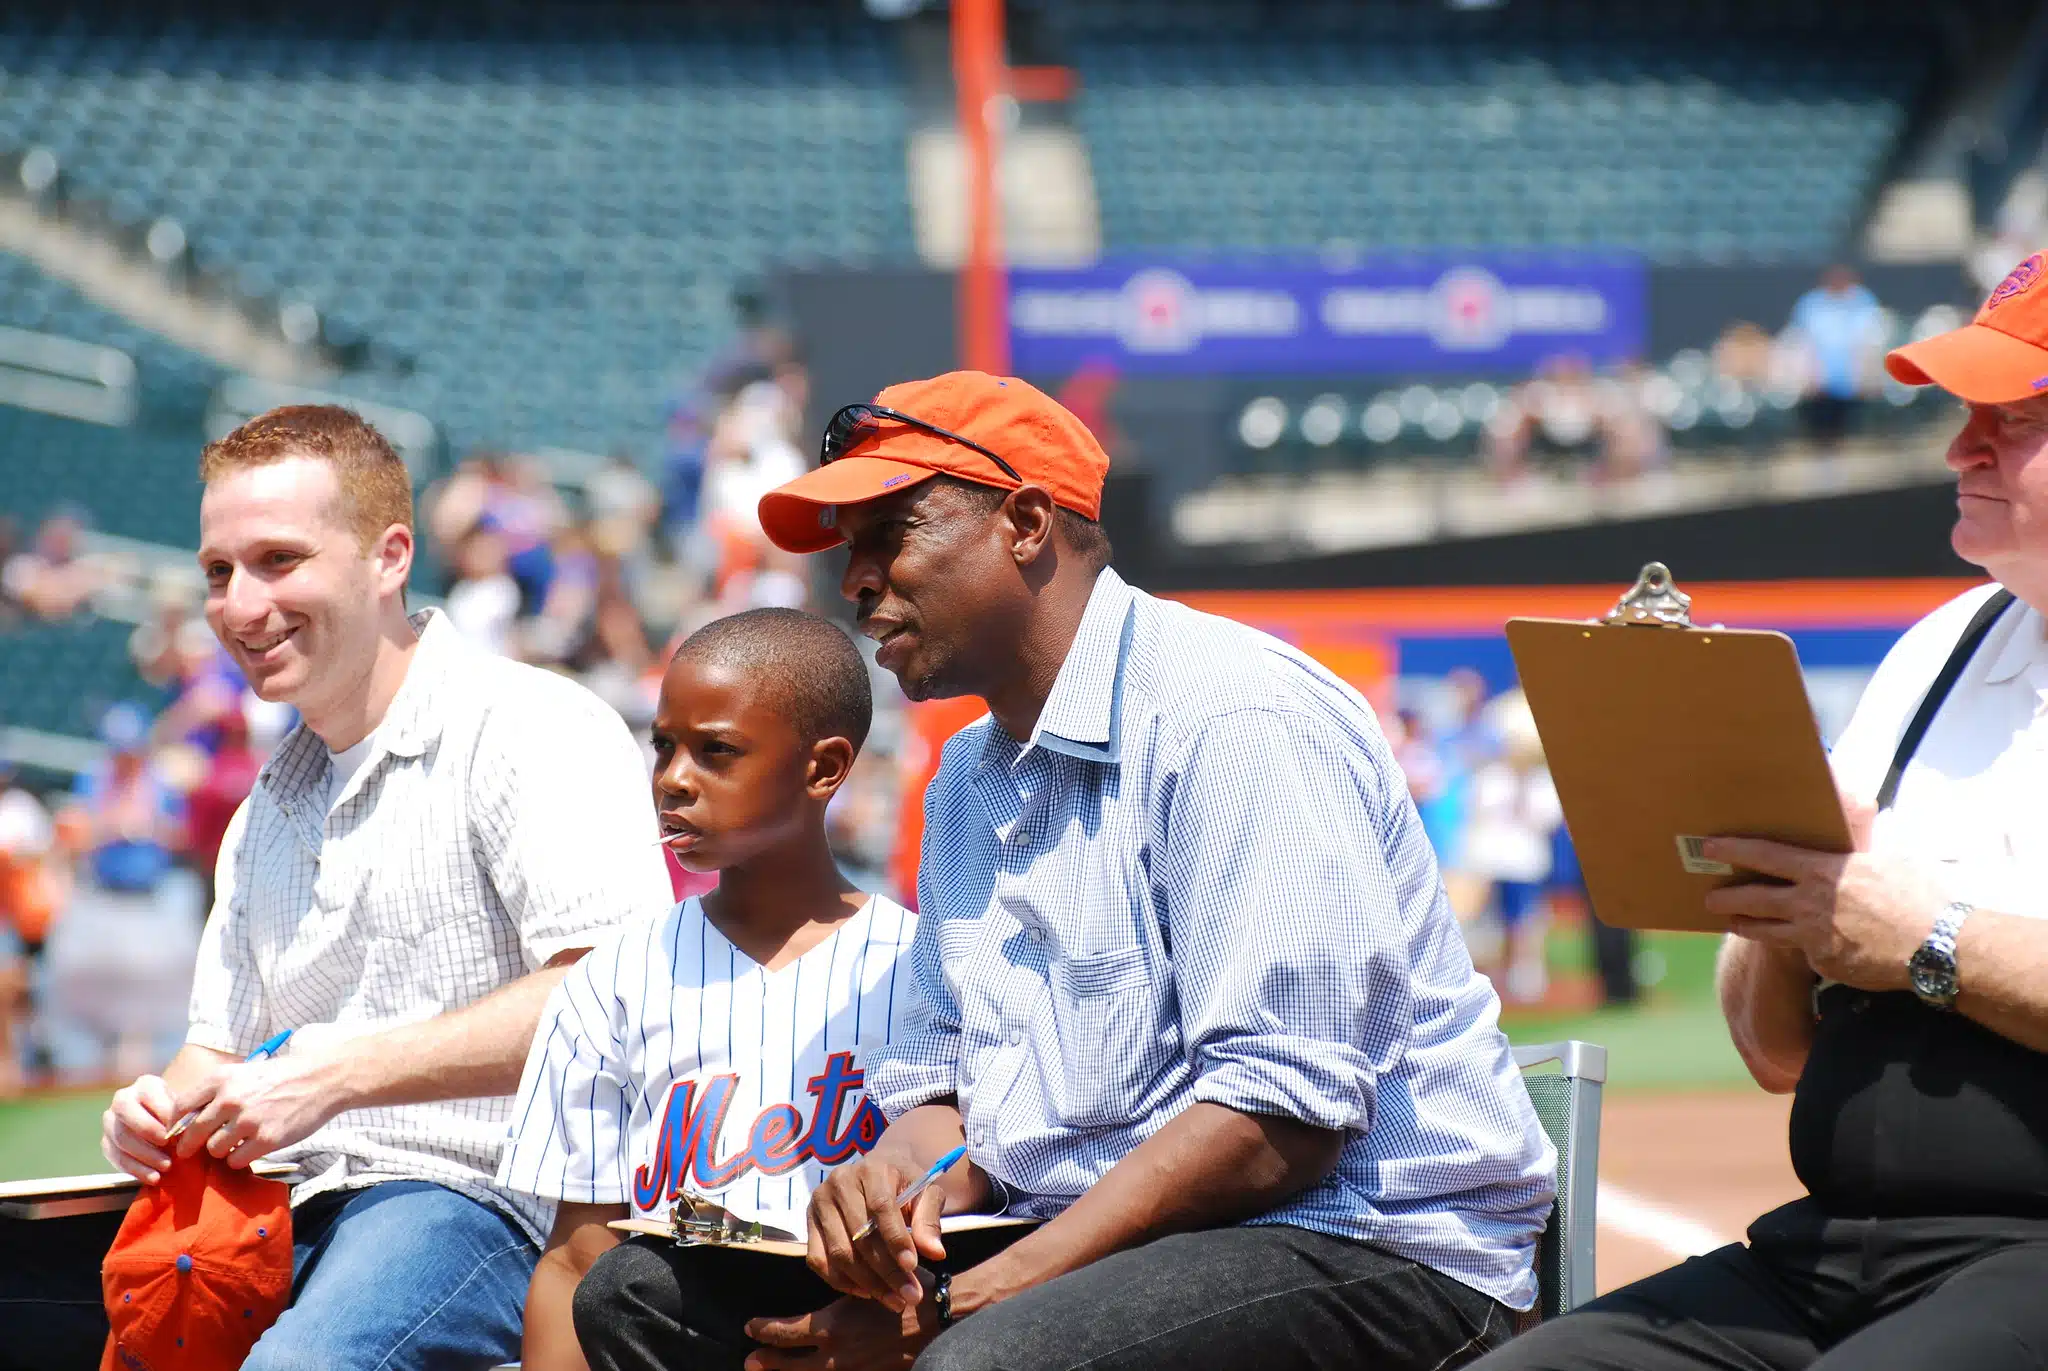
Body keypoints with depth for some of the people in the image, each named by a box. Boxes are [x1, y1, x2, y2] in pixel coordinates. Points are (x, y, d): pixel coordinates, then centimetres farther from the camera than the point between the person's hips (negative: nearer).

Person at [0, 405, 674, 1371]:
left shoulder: (535, 731, -4)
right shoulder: (268, 810, 25)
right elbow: (219, 1045, 29)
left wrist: (340, 1073, -18)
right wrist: (163, 1108, 3)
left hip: (471, 1193, -8)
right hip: (299, 1211, 8)